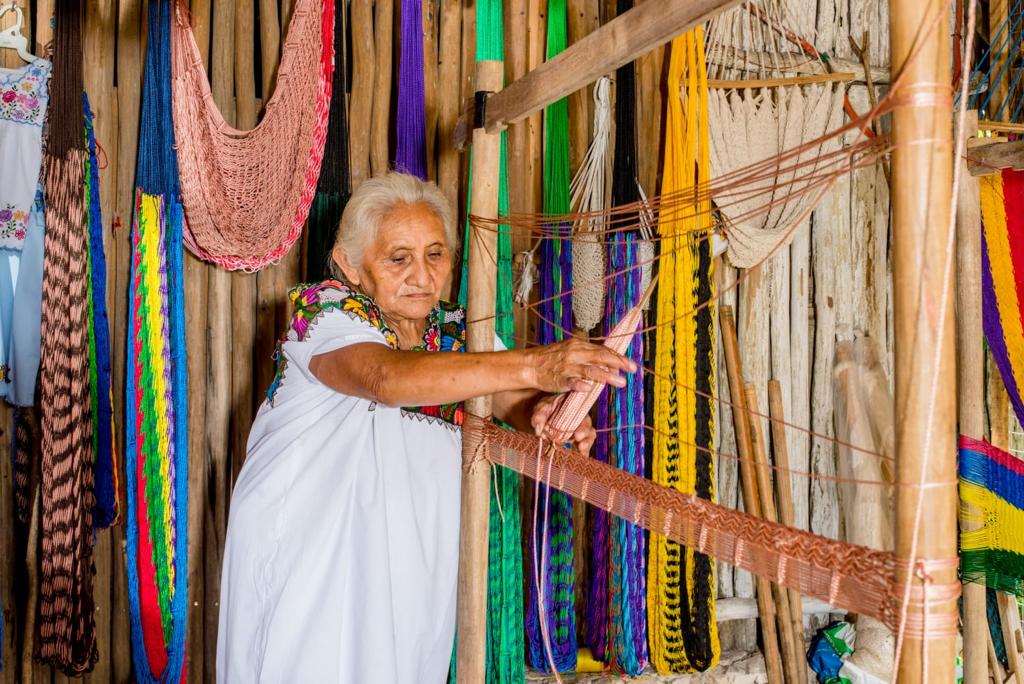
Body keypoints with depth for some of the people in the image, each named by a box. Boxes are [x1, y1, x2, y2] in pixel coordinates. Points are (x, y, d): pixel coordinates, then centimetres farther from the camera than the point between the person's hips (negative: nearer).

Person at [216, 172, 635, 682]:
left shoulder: (460, 333, 3)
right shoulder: (323, 314, -13)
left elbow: (517, 400, -9)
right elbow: (388, 378, -33)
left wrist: (549, 411, -35)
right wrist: (533, 365, -45)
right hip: (306, 562, -4)